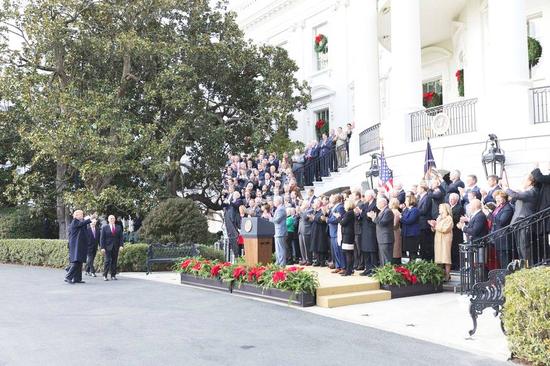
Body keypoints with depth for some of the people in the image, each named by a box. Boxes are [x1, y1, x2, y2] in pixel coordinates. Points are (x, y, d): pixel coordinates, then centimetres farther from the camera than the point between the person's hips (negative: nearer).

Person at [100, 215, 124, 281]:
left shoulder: (118, 228, 12)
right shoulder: (104, 228, 5)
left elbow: (121, 237, 9)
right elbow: (102, 238, 1)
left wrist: (121, 245, -5)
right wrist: (102, 247, -8)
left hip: (116, 247, 3)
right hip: (108, 247, -3)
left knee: (114, 261, 3)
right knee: (108, 261, -8)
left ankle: (113, 275, 7)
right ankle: (105, 275, -1)